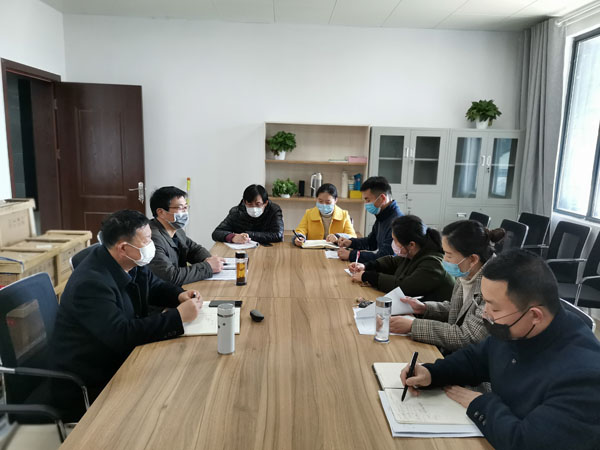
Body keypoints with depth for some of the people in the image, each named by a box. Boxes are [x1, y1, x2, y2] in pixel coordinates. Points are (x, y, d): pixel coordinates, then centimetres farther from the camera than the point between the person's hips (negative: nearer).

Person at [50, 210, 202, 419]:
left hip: (120, 359, 8)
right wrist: (178, 316, -32)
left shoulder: (133, 263, -1)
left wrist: (180, 295, -6)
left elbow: (156, 286, 16)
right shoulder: (90, 283, -27)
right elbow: (122, 335, -34)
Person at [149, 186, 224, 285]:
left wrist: (208, 259, -3)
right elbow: (171, 277, -26)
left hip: (181, 289, 8)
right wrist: (208, 267, -19)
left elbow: (195, 248, 19)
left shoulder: (177, 230, 6)